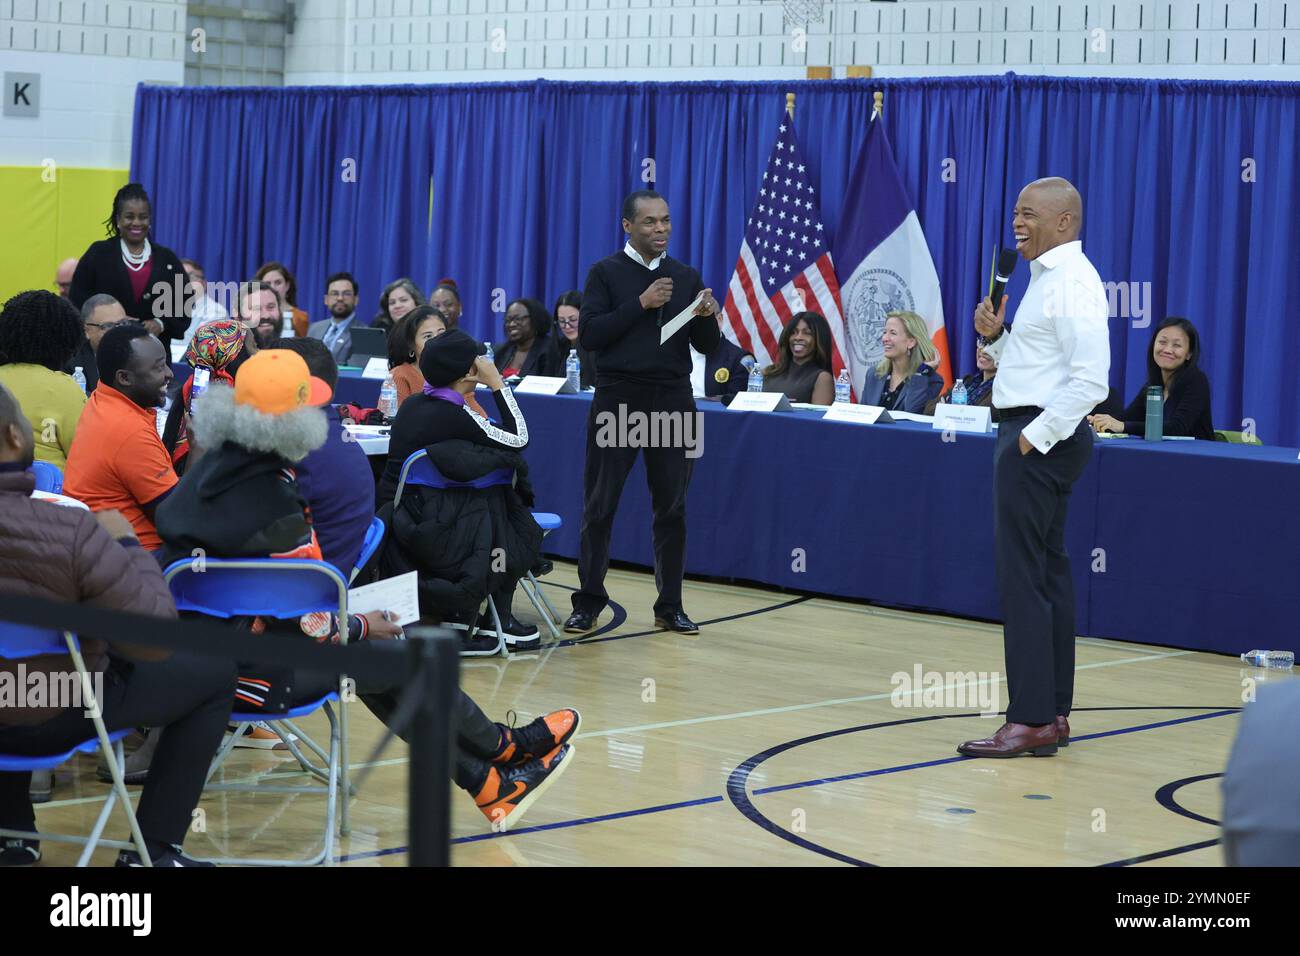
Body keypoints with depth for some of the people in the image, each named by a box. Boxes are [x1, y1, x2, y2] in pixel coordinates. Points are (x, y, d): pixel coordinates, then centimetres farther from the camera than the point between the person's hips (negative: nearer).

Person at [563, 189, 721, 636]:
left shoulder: (686, 276, 10)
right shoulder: (607, 273, 1)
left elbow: (707, 346, 10)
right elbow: (588, 334, -10)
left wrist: (707, 317, -12)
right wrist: (640, 305, -16)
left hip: (673, 400, 3)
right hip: (619, 398, -3)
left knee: (671, 507, 6)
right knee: (600, 506, 1)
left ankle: (670, 605, 13)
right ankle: (588, 602, 9)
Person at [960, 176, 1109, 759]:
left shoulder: (1071, 284, -15)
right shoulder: (1047, 278, 17)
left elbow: (1089, 381, -23)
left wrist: (1034, 437, -22)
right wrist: (995, 335, 7)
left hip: (1040, 437, -11)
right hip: (1030, 435, 11)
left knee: (1021, 575, -11)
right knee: (1048, 572, 13)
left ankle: (1031, 720, -9)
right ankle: (1054, 713, 19)